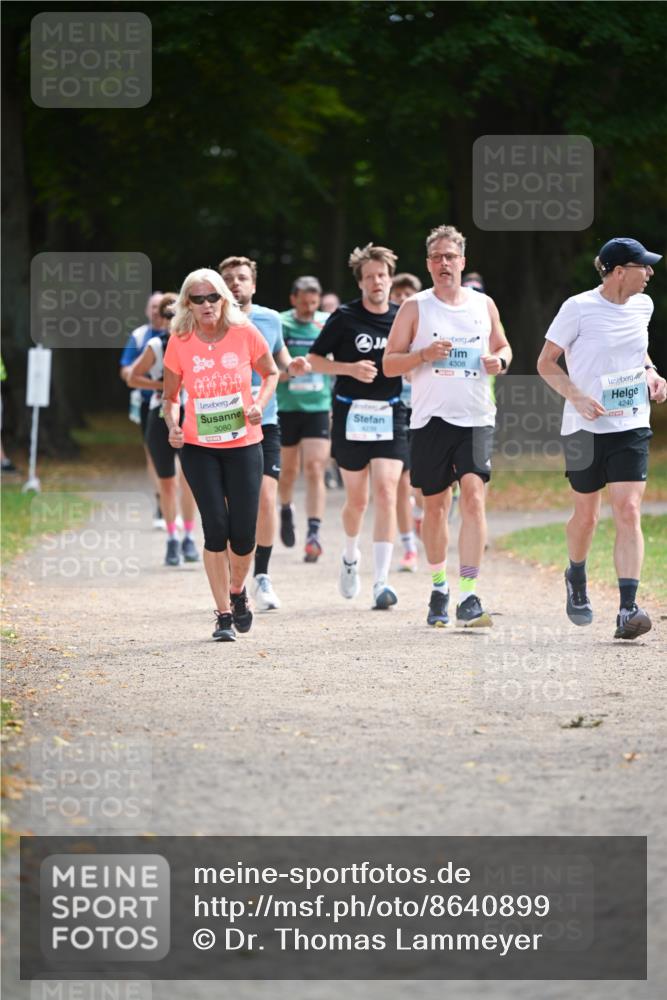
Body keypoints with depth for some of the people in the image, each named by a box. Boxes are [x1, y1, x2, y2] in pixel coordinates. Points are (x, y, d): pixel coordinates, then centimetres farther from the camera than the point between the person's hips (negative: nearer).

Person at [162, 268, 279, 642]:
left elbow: (271, 372, 10)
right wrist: (172, 425, -13)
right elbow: (170, 396, 6)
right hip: (198, 447, 0)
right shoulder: (180, 343, -5)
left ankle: (238, 590, 30)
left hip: (244, 445, 0)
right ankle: (224, 614, 3)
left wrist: (260, 403, -8)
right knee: (216, 527, -8)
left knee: (243, 532, -2)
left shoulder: (245, 333, -5)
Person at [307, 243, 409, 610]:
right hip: (351, 416, -1)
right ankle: (350, 556, 40)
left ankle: (380, 582, -14)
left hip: (390, 416, 1)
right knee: (356, 499, 8)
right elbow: (315, 359, 2)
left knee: (386, 493, -13)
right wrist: (350, 368, -13)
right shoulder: (345, 317, -3)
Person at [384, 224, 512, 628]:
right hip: (431, 419, 0)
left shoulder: (484, 304, 9)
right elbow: (389, 363, 2)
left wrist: (500, 360, -1)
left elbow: (503, 346, 22)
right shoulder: (415, 308, 3)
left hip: (476, 417, 0)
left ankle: (469, 597, -17)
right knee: (435, 504, 8)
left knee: (474, 496, -15)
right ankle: (439, 587, 28)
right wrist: (423, 355, -16)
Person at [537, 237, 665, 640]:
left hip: (631, 426, 3)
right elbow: (546, 363, -5)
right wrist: (577, 397, -19)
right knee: (587, 515, 10)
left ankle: (627, 609, -17)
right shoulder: (579, 308, -11)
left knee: (629, 511, -11)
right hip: (585, 426, -3)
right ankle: (576, 580, 40)